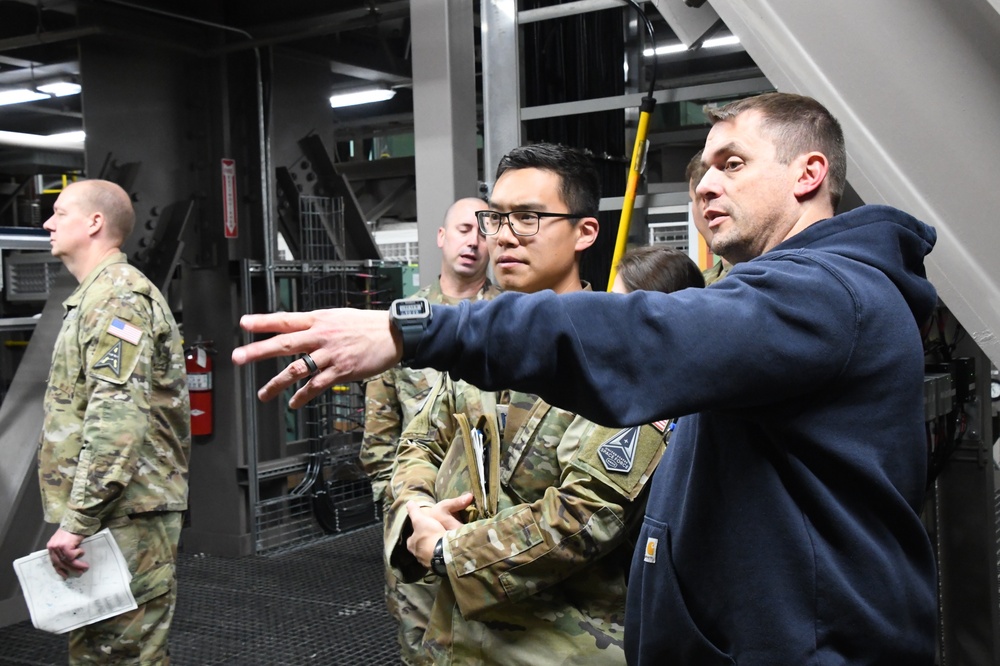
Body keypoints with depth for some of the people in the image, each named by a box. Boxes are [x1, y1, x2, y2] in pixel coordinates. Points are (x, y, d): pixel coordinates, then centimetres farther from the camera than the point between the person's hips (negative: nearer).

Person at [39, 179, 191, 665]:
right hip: (121, 514, 10)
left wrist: (76, 520, -24)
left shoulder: (117, 295, -11)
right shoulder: (96, 294, 22)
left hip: (125, 515, -10)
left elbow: (117, 417, -23)